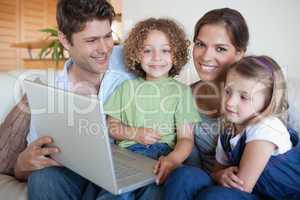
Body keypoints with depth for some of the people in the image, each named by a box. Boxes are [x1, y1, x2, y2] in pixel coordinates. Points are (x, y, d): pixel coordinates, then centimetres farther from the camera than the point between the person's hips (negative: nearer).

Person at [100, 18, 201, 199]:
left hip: (164, 154, -1)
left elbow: (186, 138, -1)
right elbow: (111, 126, 15)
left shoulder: (181, 91, 6)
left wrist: (173, 159, -24)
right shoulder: (128, 87, 13)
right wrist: (135, 133, -5)